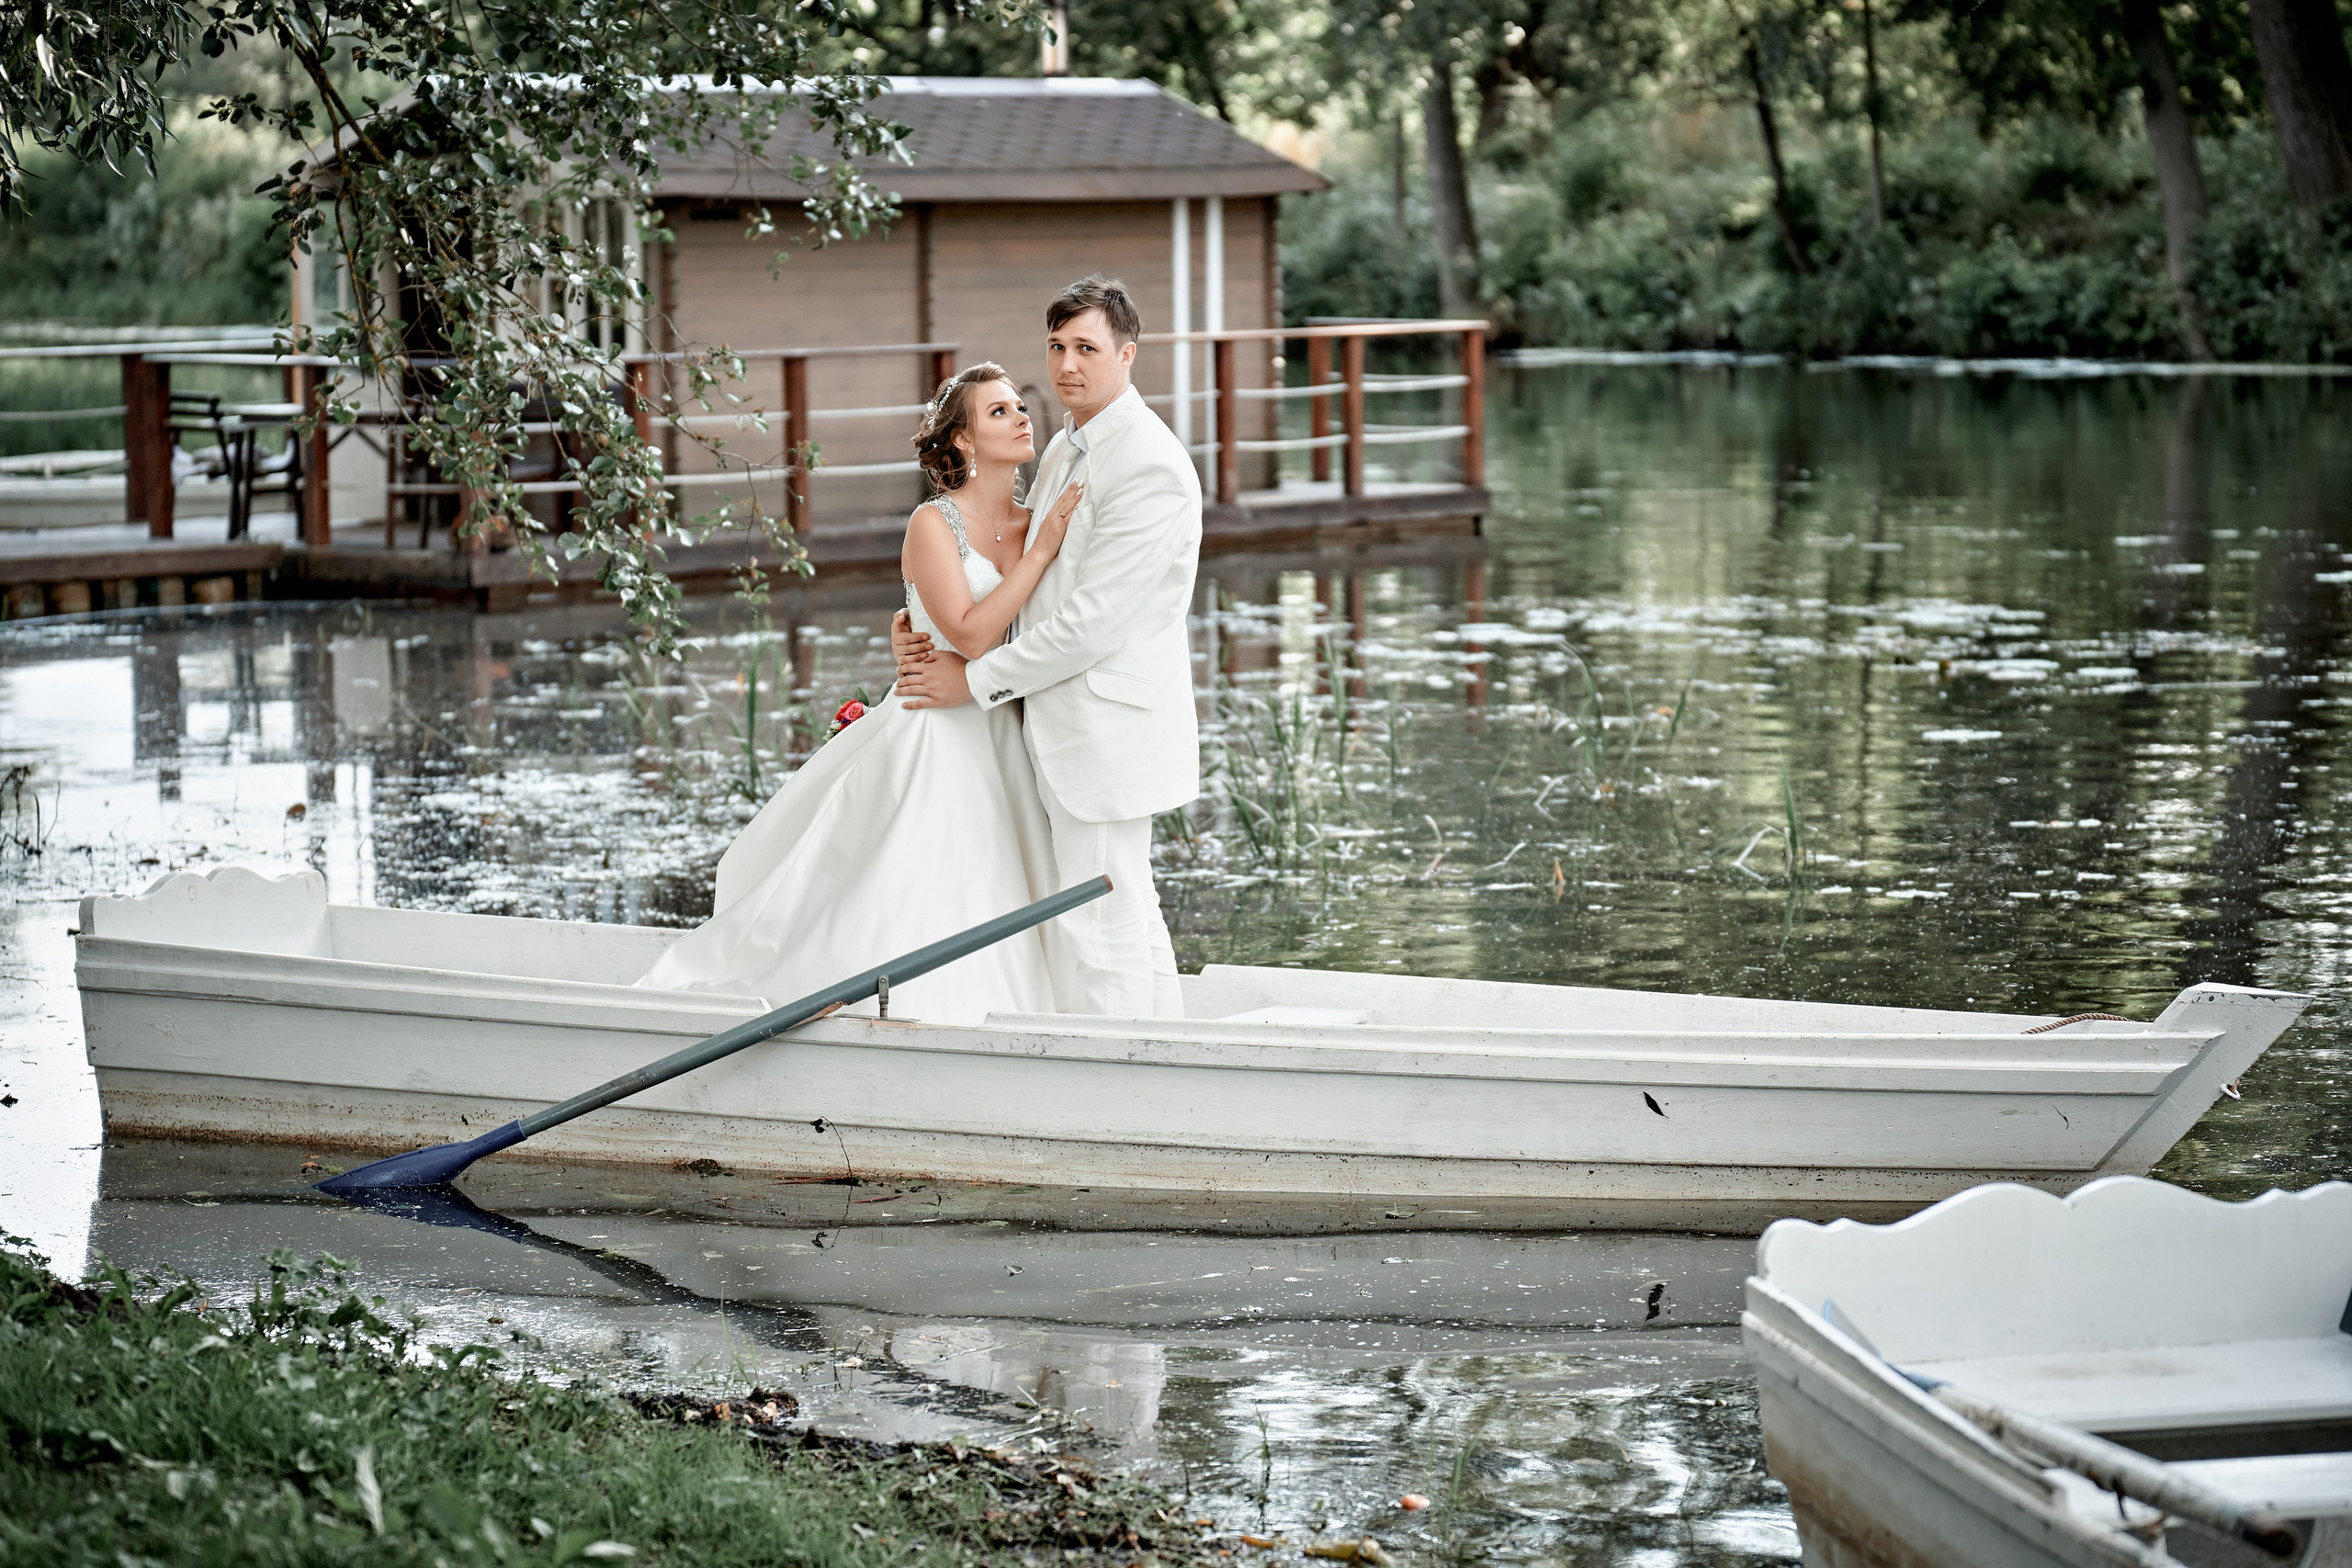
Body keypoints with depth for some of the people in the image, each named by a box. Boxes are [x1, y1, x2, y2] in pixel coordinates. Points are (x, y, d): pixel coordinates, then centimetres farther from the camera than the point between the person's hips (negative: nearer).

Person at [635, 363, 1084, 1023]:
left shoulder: (1034, 525, 9)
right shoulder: (933, 523, -9)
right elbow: (970, 634, -20)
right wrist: (1041, 552, -18)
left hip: (1001, 753, 6)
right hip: (934, 740, -6)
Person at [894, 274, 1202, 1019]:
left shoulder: (1150, 467, -19)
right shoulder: (1065, 449, 13)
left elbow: (1091, 621, -22)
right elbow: (1033, 583, 20)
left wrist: (975, 680, -13)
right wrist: (931, 633, 4)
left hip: (1108, 727, -10)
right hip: (1067, 726, 10)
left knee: (1097, 927, -5)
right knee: (1129, 913, 18)